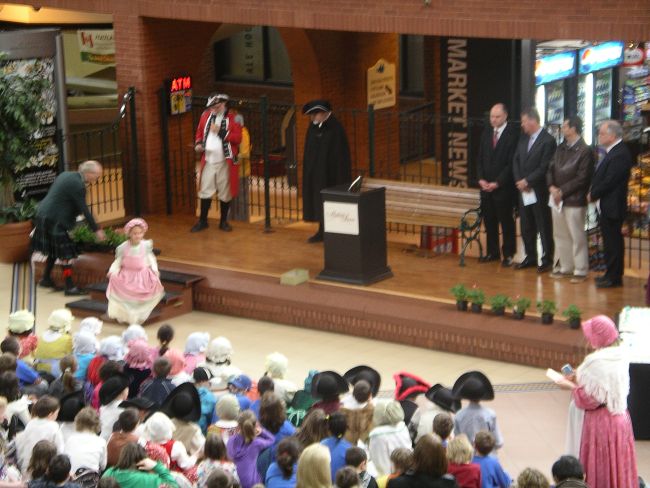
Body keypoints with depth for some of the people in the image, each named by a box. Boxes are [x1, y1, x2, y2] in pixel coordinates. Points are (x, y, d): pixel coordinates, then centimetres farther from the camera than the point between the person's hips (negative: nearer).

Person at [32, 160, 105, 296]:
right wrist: (96, 230, -10)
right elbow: (84, 209, -16)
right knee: (66, 253, -5)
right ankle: (70, 287, -3)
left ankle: (46, 279, 34)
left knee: (54, 249, 23)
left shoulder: (66, 175, 10)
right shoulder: (78, 185, -18)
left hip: (43, 216, 10)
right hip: (54, 221, -10)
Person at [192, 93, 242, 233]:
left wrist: (221, 132, -18)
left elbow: (238, 138, -12)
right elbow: (199, 132, 18)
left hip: (225, 162, -3)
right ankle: (202, 221, 15)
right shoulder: (205, 116, 9)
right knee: (205, 191, 5)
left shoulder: (233, 118, -3)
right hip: (208, 161, 3)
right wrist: (198, 144, -1)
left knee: (225, 193, 5)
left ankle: (223, 221, 18)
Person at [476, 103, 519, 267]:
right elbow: (480, 158, 12)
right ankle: (492, 252, 19)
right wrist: (481, 179, -1)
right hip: (486, 186, 5)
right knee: (489, 221, 10)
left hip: (503, 187, -5)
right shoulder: (486, 132, 9)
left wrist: (497, 183, -14)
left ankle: (508, 254, 9)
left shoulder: (513, 134, -9)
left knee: (506, 222, 2)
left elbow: (512, 163, -12)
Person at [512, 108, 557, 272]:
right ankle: (530, 257, 25)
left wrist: (527, 181, -15)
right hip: (524, 191, 7)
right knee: (526, 227, 14)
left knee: (544, 227, 2)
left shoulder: (548, 141, -13)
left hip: (539, 192, -7)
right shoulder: (523, 139, 10)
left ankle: (547, 259, 10)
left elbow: (544, 168, -17)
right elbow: (516, 160, 10)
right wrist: (519, 181, -3)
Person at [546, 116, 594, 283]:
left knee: (577, 236, -2)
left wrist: (562, 191, -13)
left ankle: (580, 271, 6)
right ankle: (564, 267, 24)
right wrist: (552, 187, -5)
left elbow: (582, 179, -14)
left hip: (574, 200, -7)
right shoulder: (561, 148, 11)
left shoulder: (585, 151, -11)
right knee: (560, 235, 14)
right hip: (557, 199, 7)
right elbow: (551, 169, 13)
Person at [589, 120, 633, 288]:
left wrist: (593, 195, -11)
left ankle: (614, 277, 3)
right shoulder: (613, 152, 13)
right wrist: (593, 193, 4)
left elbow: (610, 181, -22)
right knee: (610, 241, 16)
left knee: (613, 241, -3)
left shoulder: (620, 154, -19)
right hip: (606, 206, 10)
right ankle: (611, 274, 24)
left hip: (612, 207, -10)